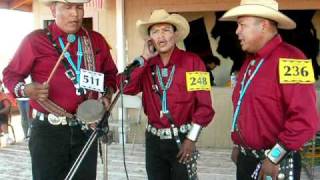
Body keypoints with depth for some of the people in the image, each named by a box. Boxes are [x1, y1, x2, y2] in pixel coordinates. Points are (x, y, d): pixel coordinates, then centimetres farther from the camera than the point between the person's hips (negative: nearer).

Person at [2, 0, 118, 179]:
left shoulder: (97, 40, 6)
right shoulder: (35, 40, -5)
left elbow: (110, 73, 18)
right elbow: (11, 74, 2)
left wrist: (107, 94, -1)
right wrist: (26, 90, -18)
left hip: (86, 129, 4)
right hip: (48, 131, -3)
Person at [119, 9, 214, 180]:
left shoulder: (192, 61, -8)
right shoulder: (146, 64, 2)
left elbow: (204, 105, -9)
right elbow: (125, 87, -14)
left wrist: (191, 138, -10)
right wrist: (145, 57, -12)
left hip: (182, 139, -3)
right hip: (154, 139, 3)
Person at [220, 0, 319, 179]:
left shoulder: (289, 59, -18)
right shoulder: (250, 60, 10)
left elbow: (305, 120, -24)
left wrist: (273, 158, -19)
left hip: (274, 164, -8)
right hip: (246, 159, 8)